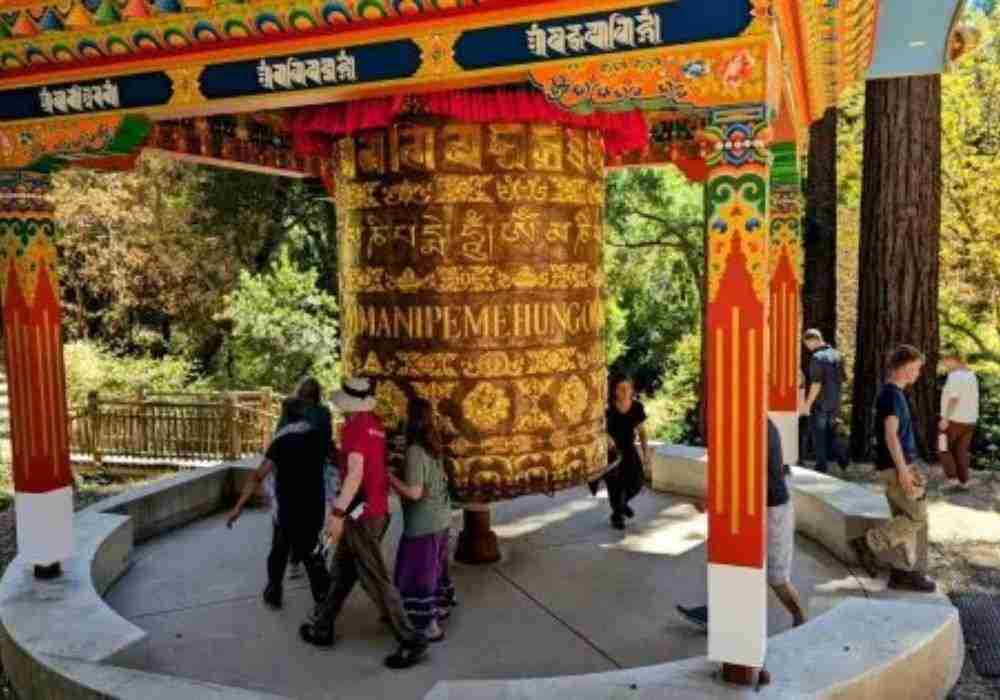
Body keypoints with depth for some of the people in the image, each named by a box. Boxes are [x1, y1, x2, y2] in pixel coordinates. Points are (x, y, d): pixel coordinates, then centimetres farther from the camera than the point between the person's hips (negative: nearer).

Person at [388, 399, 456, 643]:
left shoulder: (415, 450, -21)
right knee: (434, 566, 24)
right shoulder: (433, 446, 4)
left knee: (417, 574, 3)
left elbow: (414, 493, -23)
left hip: (423, 523, -8)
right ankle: (440, 607, 39)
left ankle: (430, 627, 9)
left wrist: (388, 475, -15)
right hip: (440, 518, 8)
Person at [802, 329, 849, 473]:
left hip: (819, 404, -7)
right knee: (831, 434, 18)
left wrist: (808, 404, -15)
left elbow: (816, 384, -22)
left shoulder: (817, 357, -17)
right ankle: (842, 455, 4)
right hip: (834, 403, 7)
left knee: (818, 435, 4)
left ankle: (821, 465, 9)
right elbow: (842, 379, 15)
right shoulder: (837, 355, 8)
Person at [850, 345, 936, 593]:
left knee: (905, 519, 10)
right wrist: (902, 469, -21)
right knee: (917, 517, -6)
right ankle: (869, 543, 0)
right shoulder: (893, 395, -15)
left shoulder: (891, 393, 16)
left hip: (899, 466, 10)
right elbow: (890, 435, -21)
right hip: (896, 467, -10)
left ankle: (902, 573, 14)